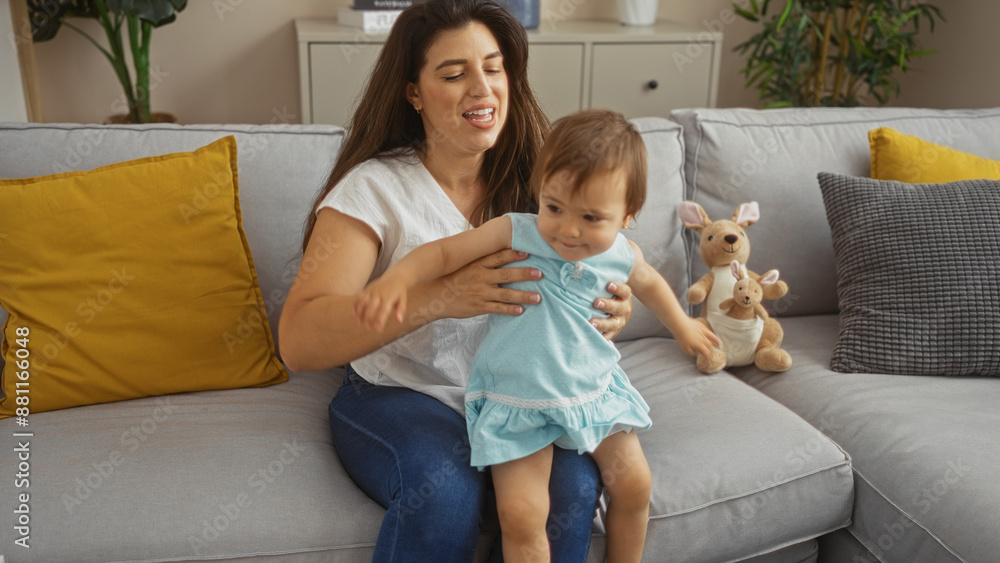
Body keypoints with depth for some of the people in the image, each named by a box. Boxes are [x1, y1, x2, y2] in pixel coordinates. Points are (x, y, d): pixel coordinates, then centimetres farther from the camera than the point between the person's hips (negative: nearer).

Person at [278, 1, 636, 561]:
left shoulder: (532, 180, 1)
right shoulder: (373, 188, -11)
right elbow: (298, 343, -21)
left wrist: (610, 311, -20)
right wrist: (437, 297, -36)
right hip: (400, 395, -3)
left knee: (574, 485, -26)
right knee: (447, 491, -33)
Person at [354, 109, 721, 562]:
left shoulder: (622, 256, -4)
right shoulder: (515, 233, -16)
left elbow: (648, 282, 19)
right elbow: (444, 252, -15)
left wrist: (682, 328, 34)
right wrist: (395, 280, -34)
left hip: (594, 393, 4)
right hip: (517, 405, -3)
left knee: (634, 483, 3)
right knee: (520, 515, -16)